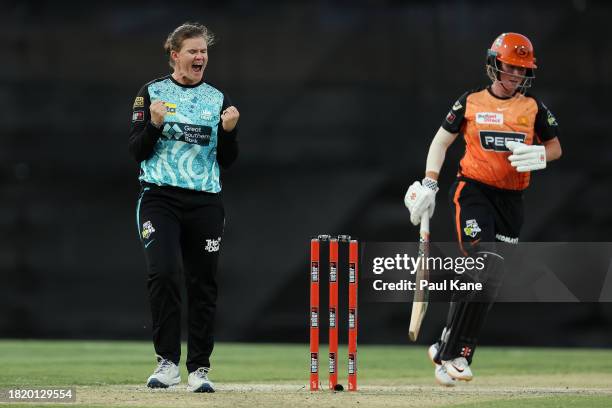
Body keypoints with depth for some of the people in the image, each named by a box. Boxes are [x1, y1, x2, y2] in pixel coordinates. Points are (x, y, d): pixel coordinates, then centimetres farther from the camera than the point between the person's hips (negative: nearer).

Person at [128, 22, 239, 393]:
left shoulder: (218, 99, 11)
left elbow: (227, 161, 9)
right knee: (163, 272, -20)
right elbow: (137, 151, 1)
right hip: (160, 199, -3)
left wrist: (229, 130, -8)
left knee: (203, 283, 3)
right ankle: (168, 362, -13)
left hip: (206, 202, 3)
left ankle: (199, 368, 12)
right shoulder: (151, 94, 5)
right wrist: (155, 124, -16)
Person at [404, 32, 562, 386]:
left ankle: (450, 352, 10)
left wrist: (539, 155, -10)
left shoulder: (534, 107, 8)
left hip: (511, 200, 4)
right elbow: (442, 141, 9)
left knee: (491, 279, 1)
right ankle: (451, 353, -18)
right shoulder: (471, 102, 3)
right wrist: (429, 184, -3)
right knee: (483, 268, -21)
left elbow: (555, 147, 14)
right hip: (473, 191, -4)